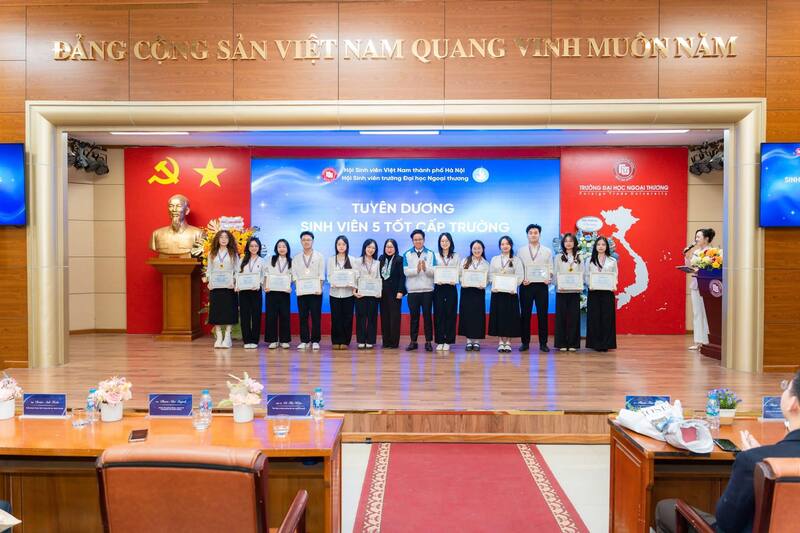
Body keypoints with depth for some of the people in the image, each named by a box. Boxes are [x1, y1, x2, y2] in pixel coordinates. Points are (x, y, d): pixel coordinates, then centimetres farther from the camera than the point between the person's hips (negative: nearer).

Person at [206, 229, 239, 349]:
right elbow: (209, 270, 12)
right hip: (215, 286, 2)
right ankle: (219, 338, 5)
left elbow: (237, 271, 4)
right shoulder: (212, 254, 12)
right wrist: (209, 282, -2)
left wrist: (234, 282, -11)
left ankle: (227, 338, 1)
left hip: (229, 286, -2)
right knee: (216, 311, 0)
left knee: (229, 311, -3)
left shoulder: (233, 254, 7)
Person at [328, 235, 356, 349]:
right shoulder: (331, 260, 9)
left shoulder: (352, 260, 6)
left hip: (348, 293, 0)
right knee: (336, 318, -1)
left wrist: (354, 288, -16)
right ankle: (336, 341, 8)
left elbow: (355, 275, 1)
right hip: (335, 293, 1)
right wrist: (333, 283, -16)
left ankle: (345, 341, 8)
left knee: (347, 318, 0)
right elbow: (329, 275, 4)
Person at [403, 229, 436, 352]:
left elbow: (433, 272, -4)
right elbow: (406, 271, -6)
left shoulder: (430, 254, 6)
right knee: (414, 316, 5)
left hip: (427, 290, 0)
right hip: (412, 290, 0)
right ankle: (413, 341, 13)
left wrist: (425, 268, -23)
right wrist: (416, 269, -22)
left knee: (427, 316, 2)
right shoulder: (407, 254, 6)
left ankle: (428, 342, 8)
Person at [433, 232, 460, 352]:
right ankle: (439, 341, 6)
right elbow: (433, 272, 2)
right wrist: (437, 281, -18)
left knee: (450, 314, 0)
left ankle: (447, 341, 6)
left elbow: (457, 272, 2)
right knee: (439, 314, -1)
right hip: (439, 287, 0)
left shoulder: (456, 257, 10)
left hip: (451, 287, 0)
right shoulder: (435, 256, 8)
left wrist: (454, 281, -17)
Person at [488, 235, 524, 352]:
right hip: (497, 291, 2)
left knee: (510, 316, -1)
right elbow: (490, 274, 7)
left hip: (510, 292, -1)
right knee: (498, 316, 1)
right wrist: (494, 285, -9)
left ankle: (508, 342, 8)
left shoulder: (516, 260, 5)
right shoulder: (494, 259, 11)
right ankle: (500, 342, 9)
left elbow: (520, 276, -4)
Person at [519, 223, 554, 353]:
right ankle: (525, 342, 8)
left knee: (543, 314, 0)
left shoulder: (547, 251, 11)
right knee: (525, 314, 1)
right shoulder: (521, 252, 10)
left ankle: (543, 343, 7)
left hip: (542, 285, 0)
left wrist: (549, 278, -11)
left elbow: (550, 269, 8)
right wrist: (521, 280, -11)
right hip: (526, 285, 0)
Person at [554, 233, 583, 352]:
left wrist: (580, 286, -11)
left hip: (575, 291, 1)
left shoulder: (579, 258, 11)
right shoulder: (559, 257, 8)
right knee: (561, 316, -1)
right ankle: (562, 343, 5)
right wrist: (559, 285, -14)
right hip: (561, 291, -1)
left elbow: (581, 274, 6)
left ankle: (573, 343, 8)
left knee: (574, 316, 1)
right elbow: (556, 273, 2)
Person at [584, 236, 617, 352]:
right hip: (593, 292, 0)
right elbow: (587, 276, 5)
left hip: (608, 292, 0)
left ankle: (606, 343, 8)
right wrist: (590, 285, -13)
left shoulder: (612, 261, 9)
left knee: (607, 317, 1)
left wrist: (614, 286, -12)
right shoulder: (590, 260, 8)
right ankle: (595, 343, 8)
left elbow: (615, 276, 7)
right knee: (594, 317, 1)